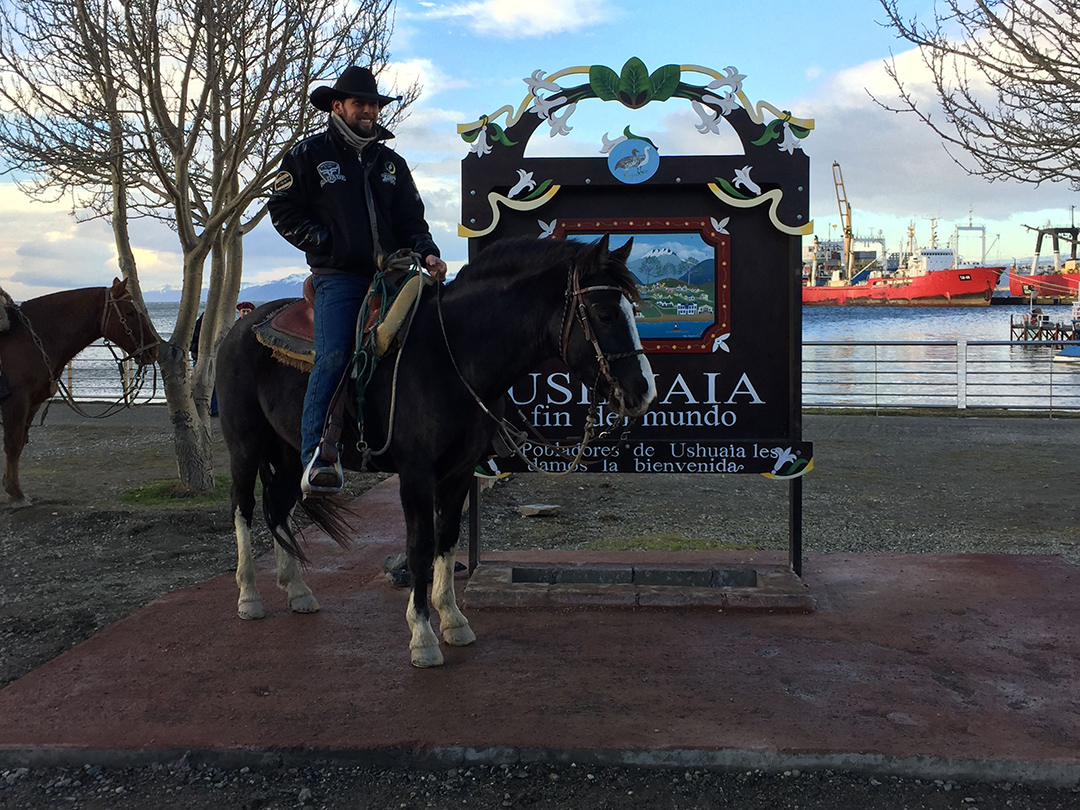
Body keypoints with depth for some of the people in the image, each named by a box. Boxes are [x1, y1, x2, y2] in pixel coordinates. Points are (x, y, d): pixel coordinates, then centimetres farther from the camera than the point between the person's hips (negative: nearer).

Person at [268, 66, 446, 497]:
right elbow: (283, 212, 5)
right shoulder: (308, 154, 9)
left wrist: (426, 253, 0)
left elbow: (411, 219, 20)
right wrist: (327, 244, -5)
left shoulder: (390, 161, 22)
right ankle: (317, 459, -20)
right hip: (338, 276, -5)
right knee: (334, 357, -20)